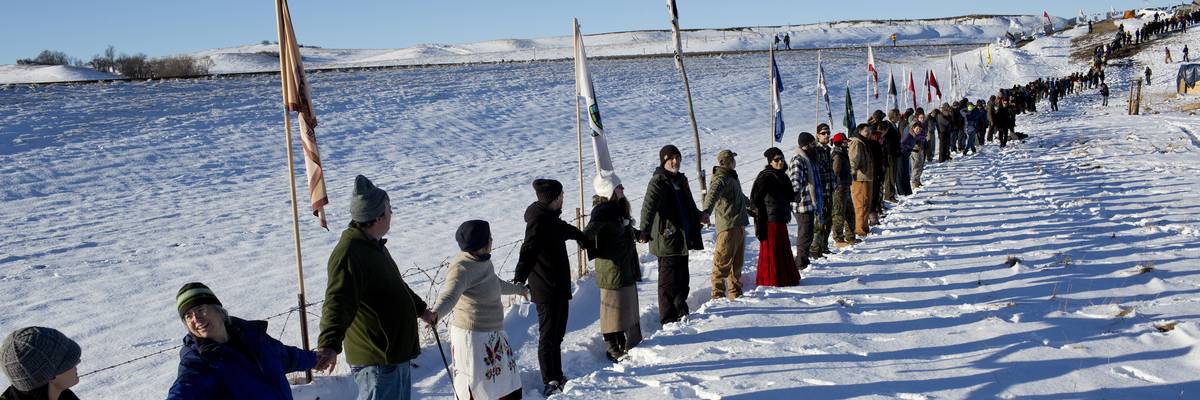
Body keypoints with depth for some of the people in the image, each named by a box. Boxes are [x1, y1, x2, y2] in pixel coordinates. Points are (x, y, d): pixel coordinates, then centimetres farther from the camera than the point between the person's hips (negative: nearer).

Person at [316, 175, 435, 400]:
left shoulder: (374, 245, 12)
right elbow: (338, 304, -35)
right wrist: (330, 345, -50)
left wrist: (421, 309, 41)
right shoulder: (349, 254, -23)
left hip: (398, 354, 10)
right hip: (377, 362, -10)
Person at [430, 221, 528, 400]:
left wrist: (518, 289, 43)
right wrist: (435, 313, -59)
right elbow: (449, 295, -38)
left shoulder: (483, 260, 5)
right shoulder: (462, 268, -22)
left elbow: (497, 284, 25)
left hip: (492, 335, 9)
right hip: (473, 336, -9)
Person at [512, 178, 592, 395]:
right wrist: (519, 279, -44)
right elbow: (528, 251, -32)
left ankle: (557, 377, 29)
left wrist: (581, 237, 53)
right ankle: (550, 383, 6)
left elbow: (565, 230, 34)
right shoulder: (538, 221, -19)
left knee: (557, 334, 18)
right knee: (548, 336, -2)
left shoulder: (551, 218, 11)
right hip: (546, 289, -10)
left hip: (559, 286, 10)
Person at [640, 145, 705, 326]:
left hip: (683, 238, 9)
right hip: (667, 238, -9)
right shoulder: (658, 181, -14)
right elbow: (649, 207, -30)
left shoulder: (680, 179, 13)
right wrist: (645, 231, -44)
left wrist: (699, 216, 43)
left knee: (682, 278, 18)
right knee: (669, 280, -2)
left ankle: (681, 312, 31)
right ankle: (668, 319, 7)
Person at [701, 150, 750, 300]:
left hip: (739, 225, 10)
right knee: (723, 262, -8)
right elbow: (713, 194, -33)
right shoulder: (720, 179, -13)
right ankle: (718, 295, -5)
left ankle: (735, 293, 26)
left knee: (737, 262, 16)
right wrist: (707, 211, -52)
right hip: (727, 227, -10)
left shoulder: (732, 177, 19)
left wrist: (750, 203, 59)